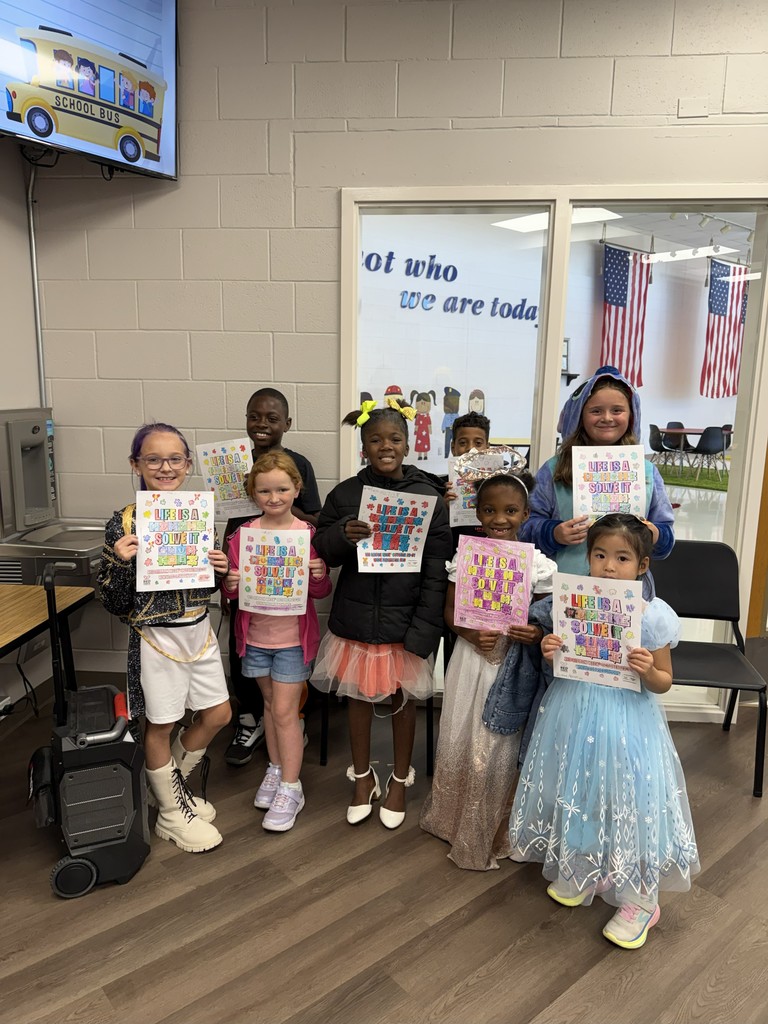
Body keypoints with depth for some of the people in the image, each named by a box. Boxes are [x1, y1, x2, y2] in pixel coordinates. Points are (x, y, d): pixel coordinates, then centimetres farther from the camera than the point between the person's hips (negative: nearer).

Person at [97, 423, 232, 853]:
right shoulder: (125, 524, -14)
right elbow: (115, 604, -11)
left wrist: (220, 568, -8)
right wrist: (122, 563, -27)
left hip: (199, 630, 6)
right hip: (157, 637, -5)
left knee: (218, 715, 15)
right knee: (162, 725, 10)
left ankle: (172, 784, 41)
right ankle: (172, 812, 34)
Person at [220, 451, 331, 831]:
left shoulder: (309, 534, -9)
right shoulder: (242, 535, -3)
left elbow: (321, 592, -3)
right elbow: (229, 590, 1)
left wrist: (319, 577, -25)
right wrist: (230, 584, -21)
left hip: (293, 636, -3)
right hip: (255, 634, 3)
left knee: (284, 711, 1)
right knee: (270, 704, 18)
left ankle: (290, 789, 17)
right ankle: (276, 769, 37)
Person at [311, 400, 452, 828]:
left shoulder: (428, 496, -7)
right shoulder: (345, 493, -1)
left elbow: (437, 569, -7)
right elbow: (322, 549, 3)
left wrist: (423, 629, -12)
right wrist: (343, 535, -20)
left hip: (405, 619, -1)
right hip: (356, 617, 2)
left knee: (404, 697, 13)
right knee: (359, 695, 15)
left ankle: (400, 779, 36)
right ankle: (363, 776, 37)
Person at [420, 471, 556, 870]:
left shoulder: (537, 562, -7)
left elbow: (546, 616, 1)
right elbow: (450, 611, 1)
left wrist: (537, 633, -21)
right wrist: (471, 635, -17)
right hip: (472, 657, 2)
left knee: (499, 745, 8)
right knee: (460, 740, 13)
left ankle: (488, 832, 31)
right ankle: (454, 819, 39)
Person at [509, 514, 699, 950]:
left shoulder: (653, 615, -12)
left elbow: (664, 682, -3)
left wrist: (647, 671, -24)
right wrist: (549, 652, -14)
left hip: (627, 721, -3)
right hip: (574, 716, 4)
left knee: (627, 800, 6)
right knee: (577, 794, 18)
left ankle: (639, 901, 30)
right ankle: (581, 873, 45)